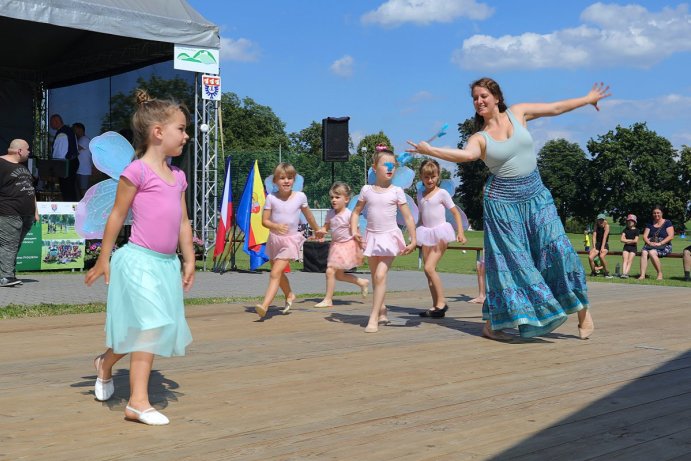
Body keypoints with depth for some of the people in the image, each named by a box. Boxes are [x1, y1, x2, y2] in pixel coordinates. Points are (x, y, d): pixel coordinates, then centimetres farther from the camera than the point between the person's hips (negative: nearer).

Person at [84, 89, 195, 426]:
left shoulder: (177, 176, 14)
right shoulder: (137, 171, -9)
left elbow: (183, 222, 17)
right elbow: (117, 215, -5)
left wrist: (189, 260, 14)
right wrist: (103, 260, -2)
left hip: (166, 263, 8)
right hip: (139, 260, -8)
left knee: (156, 329, 12)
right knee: (150, 327, -9)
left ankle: (105, 363, 35)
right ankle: (138, 401, 1)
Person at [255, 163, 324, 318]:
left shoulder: (300, 196, -5)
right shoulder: (271, 198, -6)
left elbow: (308, 215, 13)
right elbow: (264, 220, -6)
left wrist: (317, 230, 27)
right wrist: (276, 226, -26)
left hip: (290, 240, -3)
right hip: (274, 239, 3)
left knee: (275, 273, -18)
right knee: (279, 273, 22)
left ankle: (265, 305, -24)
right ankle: (289, 295, 49)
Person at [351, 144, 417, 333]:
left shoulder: (396, 192, -4)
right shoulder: (367, 190, 2)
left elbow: (408, 217, -2)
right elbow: (356, 212, 10)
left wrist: (413, 240, -7)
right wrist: (354, 230, -6)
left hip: (389, 237, -3)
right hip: (371, 237, 3)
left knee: (380, 275, -17)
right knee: (375, 278, 14)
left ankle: (374, 317, -15)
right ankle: (381, 309, 35)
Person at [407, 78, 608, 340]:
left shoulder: (518, 113, 5)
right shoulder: (479, 138, -5)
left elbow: (555, 108, 15)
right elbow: (466, 154, -27)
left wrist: (588, 99, 25)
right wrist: (430, 151, -40)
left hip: (536, 196, 3)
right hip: (502, 201, -3)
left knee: (557, 248, -5)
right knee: (508, 260, -2)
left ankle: (582, 309, 11)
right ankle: (491, 324, 7)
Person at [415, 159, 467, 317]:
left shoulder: (442, 193, -4)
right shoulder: (420, 195, 11)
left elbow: (456, 212, -2)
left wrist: (460, 232, -11)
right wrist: (416, 236, 19)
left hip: (440, 233, -6)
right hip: (427, 235, 6)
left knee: (429, 267, -17)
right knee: (428, 271, 3)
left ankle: (441, 302, -10)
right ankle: (436, 306, 9)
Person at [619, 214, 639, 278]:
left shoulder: (636, 230, 1)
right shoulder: (626, 229, 13)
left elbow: (635, 241, -9)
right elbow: (622, 239, 4)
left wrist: (627, 241, 0)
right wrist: (631, 240, -2)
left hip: (633, 247, -3)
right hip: (626, 247, 3)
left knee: (629, 260, -13)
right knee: (625, 260, -13)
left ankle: (626, 273, -24)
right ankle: (623, 273, -26)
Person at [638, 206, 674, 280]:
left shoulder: (667, 223, 4)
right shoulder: (650, 224, 17)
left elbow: (671, 236, -7)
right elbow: (644, 236, 10)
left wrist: (660, 243, -18)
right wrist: (649, 243, -13)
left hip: (664, 246, -4)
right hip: (651, 245, 4)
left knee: (652, 252, -36)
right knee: (644, 252, -31)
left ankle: (660, 274, -21)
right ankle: (642, 275, -41)